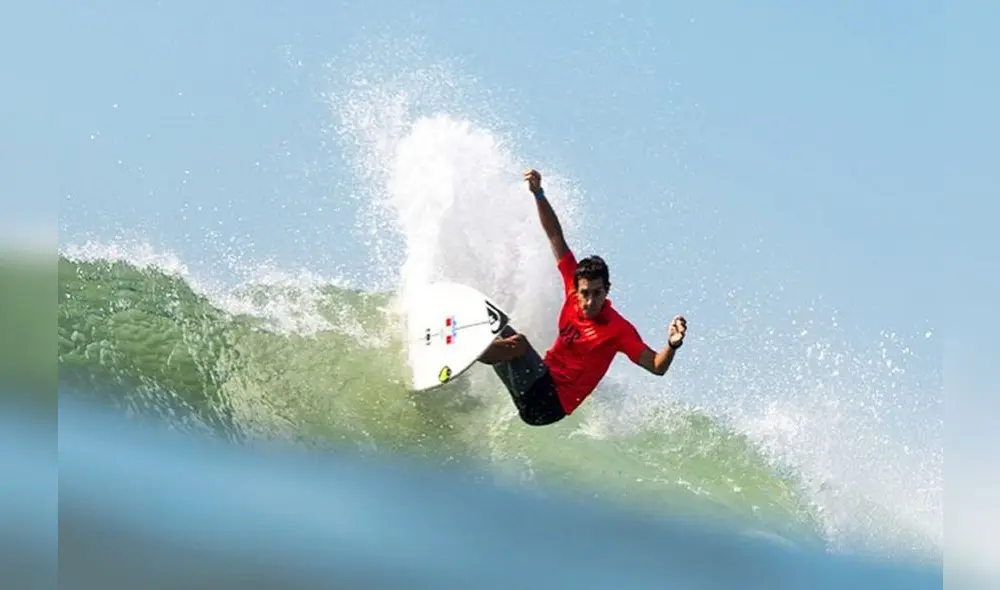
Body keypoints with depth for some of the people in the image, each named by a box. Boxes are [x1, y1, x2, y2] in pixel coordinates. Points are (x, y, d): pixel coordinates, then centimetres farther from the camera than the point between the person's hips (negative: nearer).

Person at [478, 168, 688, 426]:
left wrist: (672, 345, -44)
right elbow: (556, 237, 3)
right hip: (542, 381, 7)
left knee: (518, 342, -29)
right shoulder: (575, 285, -1)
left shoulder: (618, 329, -17)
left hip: (550, 403, -7)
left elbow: (657, 366, -23)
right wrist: (538, 195, -4)